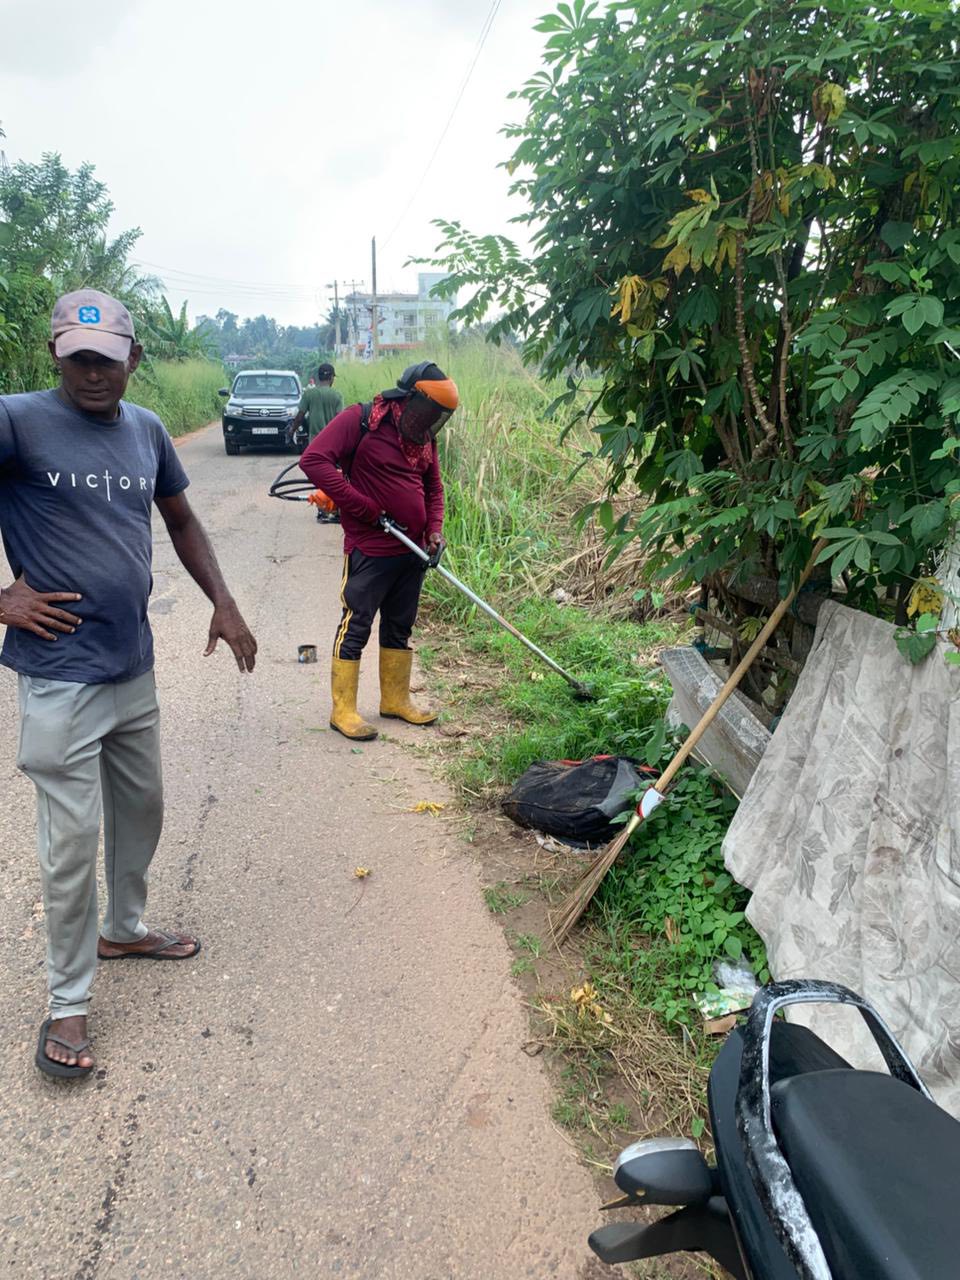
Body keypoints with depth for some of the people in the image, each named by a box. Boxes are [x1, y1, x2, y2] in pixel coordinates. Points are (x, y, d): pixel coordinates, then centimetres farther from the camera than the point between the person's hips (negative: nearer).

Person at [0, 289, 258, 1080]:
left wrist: (223, 604, 9)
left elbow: (181, 521, 18)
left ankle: (124, 928, 45)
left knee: (141, 809, 21)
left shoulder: (147, 430, 5)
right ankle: (68, 1002, 20)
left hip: (134, 667, 7)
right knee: (72, 843, 1)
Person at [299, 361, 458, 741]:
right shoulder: (360, 420, -13)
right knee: (356, 627, -1)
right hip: (370, 550, -7)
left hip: (412, 551, 8)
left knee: (400, 627, 15)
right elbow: (314, 459, -21)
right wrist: (364, 509, -20)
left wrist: (434, 530, 1)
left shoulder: (424, 435, 10)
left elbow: (433, 486, 19)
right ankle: (343, 709, 8)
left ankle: (395, 699, 28)